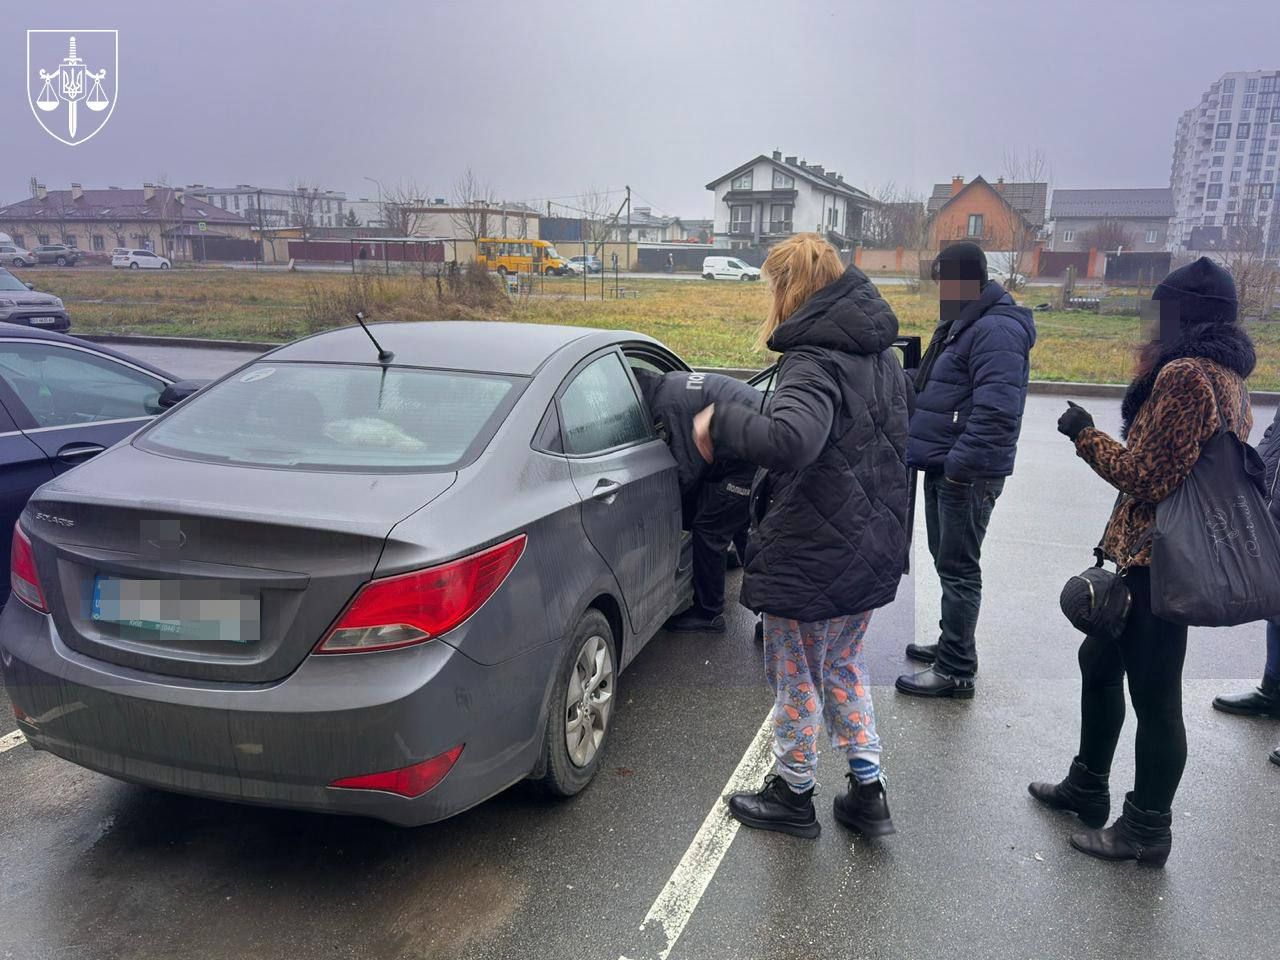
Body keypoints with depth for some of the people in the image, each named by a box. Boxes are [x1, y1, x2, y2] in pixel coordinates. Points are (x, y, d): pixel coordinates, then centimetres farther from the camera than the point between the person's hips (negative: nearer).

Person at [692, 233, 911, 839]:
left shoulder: (816, 360, -22)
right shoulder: (879, 355, 9)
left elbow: (791, 439, -41)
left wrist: (720, 423, -27)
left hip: (811, 557, -9)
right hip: (871, 548, 9)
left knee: (796, 678, 11)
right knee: (843, 668, 24)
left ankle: (792, 795, 29)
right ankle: (867, 791, 30)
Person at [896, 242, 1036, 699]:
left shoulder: (996, 330, -18)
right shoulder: (961, 323, 16)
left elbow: (995, 410, -27)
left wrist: (962, 464, -26)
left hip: (966, 473, -10)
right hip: (943, 467, 10)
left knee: (958, 568, -4)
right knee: (946, 560, 19)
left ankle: (956, 670, 5)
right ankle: (951, 644, 34)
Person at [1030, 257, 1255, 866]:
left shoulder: (1182, 375, -18)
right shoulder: (1228, 375, 12)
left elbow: (1147, 478, -19)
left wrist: (1086, 437, -6)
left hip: (1156, 559, -10)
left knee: (1153, 692, 2)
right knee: (1100, 660, 21)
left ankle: (1146, 829, 18)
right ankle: (1086, 787, 36)